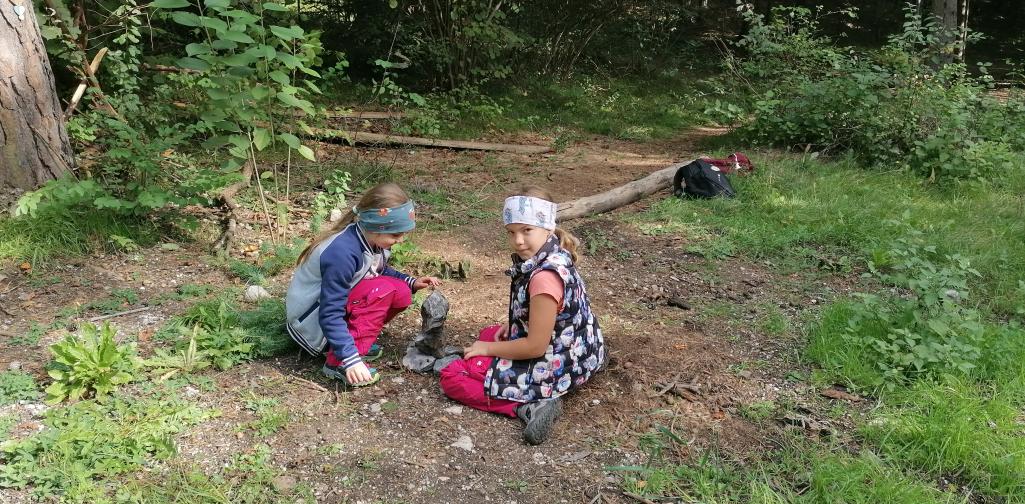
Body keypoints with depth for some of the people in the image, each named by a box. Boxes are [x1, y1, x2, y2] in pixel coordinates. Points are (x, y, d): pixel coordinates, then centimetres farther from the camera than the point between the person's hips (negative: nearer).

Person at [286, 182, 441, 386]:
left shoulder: (368, 239, -7)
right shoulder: (343, 253, -32)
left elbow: (381, 271, 15)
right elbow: (330, 314, -31)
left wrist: (411, 282, 0)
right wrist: (350, 359, -35)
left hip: (337, 300, 8)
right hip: (312, 320, -8)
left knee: (401, 294, -7)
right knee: (383, 290, -25)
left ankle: (349, 341, 3)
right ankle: (339, 362, -21)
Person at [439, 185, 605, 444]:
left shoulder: (545, 277, -31)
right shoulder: (553, 257, -2)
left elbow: (535, 346, -24)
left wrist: (489, 349, -10)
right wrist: (513, 326, 6)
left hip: (555, 367, -10)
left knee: (452, 377, -6)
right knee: (488, 333, 32)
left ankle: (529, 408, -16)